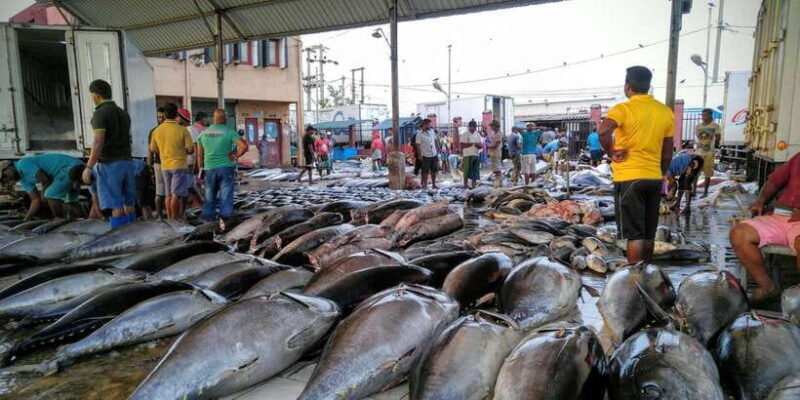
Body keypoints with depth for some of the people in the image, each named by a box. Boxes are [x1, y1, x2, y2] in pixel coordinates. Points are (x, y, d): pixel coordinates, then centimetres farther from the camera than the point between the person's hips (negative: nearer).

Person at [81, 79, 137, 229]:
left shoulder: (100, 113, -9)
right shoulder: (123, 113, 14)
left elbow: (99, 142, -19)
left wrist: (88, 167, -18)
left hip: (109, 164, -7)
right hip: (127, 162, 7)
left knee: (115, 205, -6)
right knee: (128, 202, 9)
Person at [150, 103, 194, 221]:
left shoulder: (157, 130, 2)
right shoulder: (182, 130, -12)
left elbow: (153, 149, 11)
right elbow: (190, 149, -12)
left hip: (165, 166, 5)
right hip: (179, 165, -5)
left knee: (169, 194, 12)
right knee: (176, 194, -3)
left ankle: (169, 219, 17)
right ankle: (175, 219, -1)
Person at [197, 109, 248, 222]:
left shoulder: (204, 133, 6)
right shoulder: (229, 131, -7)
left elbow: (200, 154, 10)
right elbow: (244, 146, -19)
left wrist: (201, 169, 17)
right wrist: (236, 155, -5)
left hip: (209, 168, 4)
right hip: (225, 167, -4)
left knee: (209, 196, 13)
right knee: (225, 195, 1)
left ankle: (208, 217, 19)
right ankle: (224, 216, 0)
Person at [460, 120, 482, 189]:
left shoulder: (477, 134, 13)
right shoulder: (464, 134, -3)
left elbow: (480, 146, 12)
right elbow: (462, 145, -11)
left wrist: (478, 145, -11)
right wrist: (472, 144, -16)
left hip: (475, 155, 5)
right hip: (467, 155, -5)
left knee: (475, 171, 5)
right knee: (467, 171, -3)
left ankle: (473, 185, 11)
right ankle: (465, 185, 6)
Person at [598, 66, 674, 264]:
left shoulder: (623, 109, -10)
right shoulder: (666, 112, 9)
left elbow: (603, 130, -30)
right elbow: (667, 153, 12)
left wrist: (611, 152, -13)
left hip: (629, 178, -6)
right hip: (654, 178, 6)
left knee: (634, 234, -2)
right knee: (648, 233, 15)